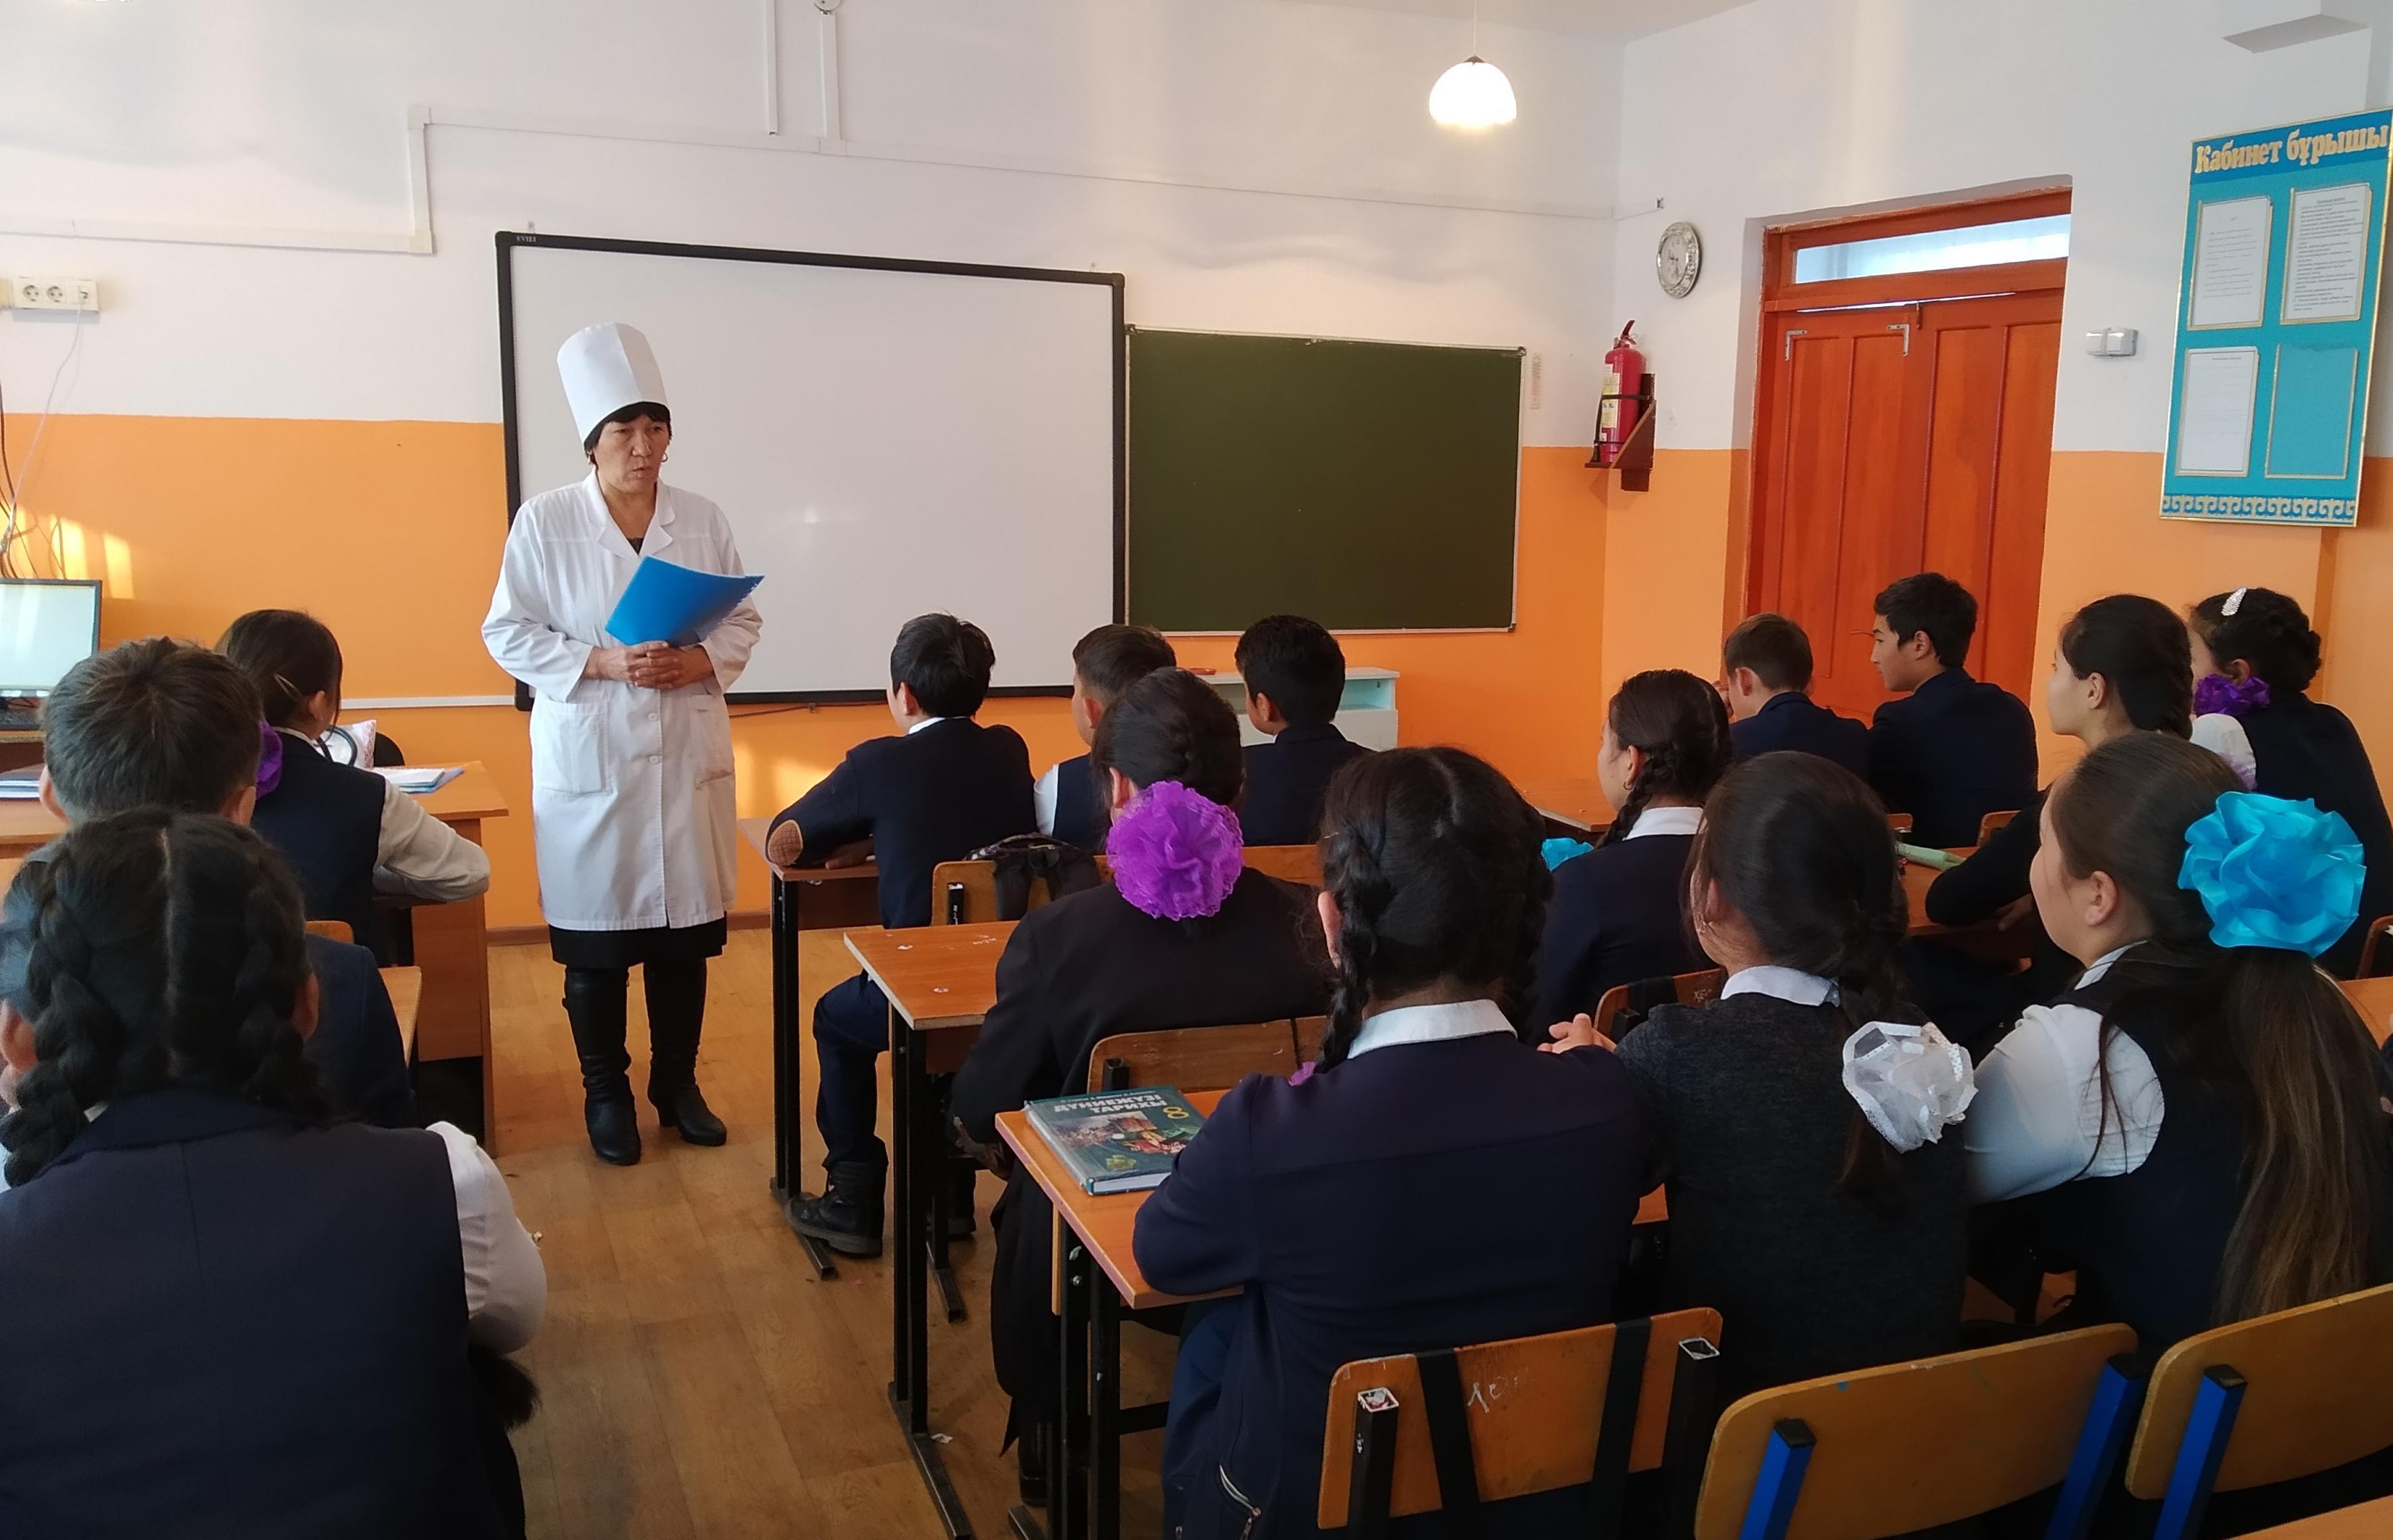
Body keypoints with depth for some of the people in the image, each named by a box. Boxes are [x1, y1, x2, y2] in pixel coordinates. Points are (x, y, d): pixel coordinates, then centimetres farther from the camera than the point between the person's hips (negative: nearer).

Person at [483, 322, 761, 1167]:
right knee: (594, 941, 5)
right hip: (589, 758, -2)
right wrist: (601, 664, -18)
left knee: (685, 933, 9)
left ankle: (677, 1083, 26)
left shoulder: (704, 519, 2)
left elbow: (744, 621, 7)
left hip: (689, 757, 3)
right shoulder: (544, 522, -5)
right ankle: (606, 1094, 22)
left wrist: (700, 663, -13)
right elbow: (508, 634, -4)